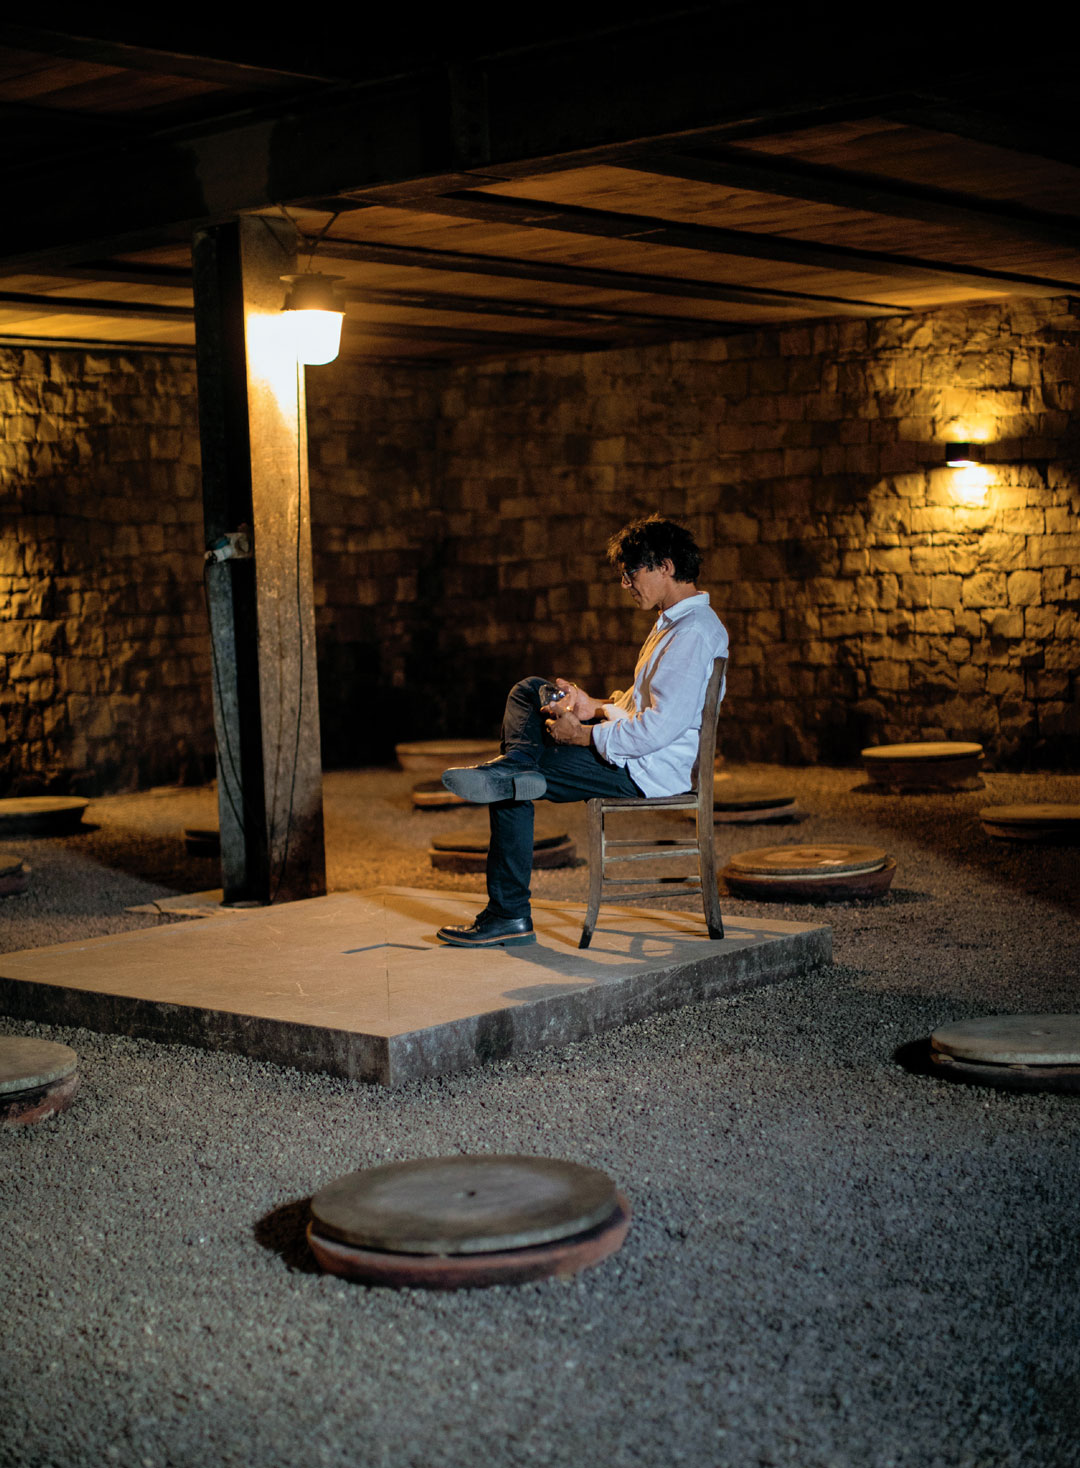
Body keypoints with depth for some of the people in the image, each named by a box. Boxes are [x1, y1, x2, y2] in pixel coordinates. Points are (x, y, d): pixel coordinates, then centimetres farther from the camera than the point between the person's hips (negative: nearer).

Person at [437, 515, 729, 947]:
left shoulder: (694, 633, -22)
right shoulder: (675, 620, 12)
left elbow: (660, 728, -28)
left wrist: (583, 735, -19)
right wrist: (596, 707, 5)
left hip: (649, 771, -11)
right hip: (631, 746, 11)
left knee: (510, 793, -6)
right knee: (529, 690, 14)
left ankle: (509, 915, 0)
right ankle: (517, 764, -16)